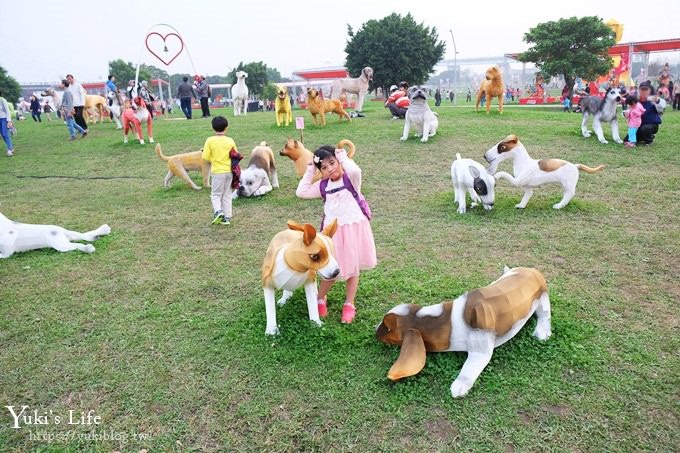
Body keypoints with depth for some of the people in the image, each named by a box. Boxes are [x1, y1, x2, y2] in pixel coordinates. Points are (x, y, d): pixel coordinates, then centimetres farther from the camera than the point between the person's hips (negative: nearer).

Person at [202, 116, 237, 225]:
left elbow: (205, 157, -10)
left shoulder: (210, 140, -9)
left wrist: (213, 160, 9)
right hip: (229, 171, 3)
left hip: (217, 171, -3)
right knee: (227, 195, 12)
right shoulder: (230, 140, -3)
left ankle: (218, 211, -13)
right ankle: (227, 217, 12)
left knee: (215, 194, 10)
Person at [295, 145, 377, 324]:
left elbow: (355, 170, -32)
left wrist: (343, 157, -14)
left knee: (353, 268, 10)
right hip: (333, 231, 3)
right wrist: (309, 171, 3)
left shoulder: (350, 178, -8)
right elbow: (301, 192, 3)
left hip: (354, 228, -2)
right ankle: (320, 299, 33)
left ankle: (349, 304, 26)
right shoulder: (323, 185, 5)